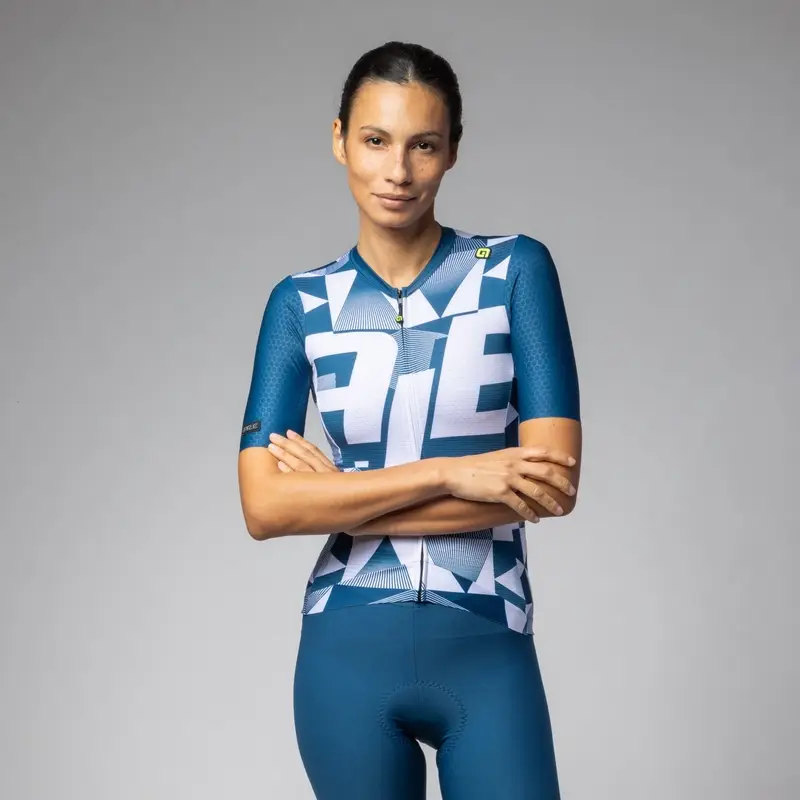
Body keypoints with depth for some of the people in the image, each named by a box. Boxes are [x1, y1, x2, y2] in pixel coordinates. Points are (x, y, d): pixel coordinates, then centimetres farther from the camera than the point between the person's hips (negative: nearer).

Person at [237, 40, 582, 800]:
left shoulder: (517, 271, -3)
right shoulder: (300, 303, 1)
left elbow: (553, 482, -11)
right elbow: (264, 506, -9)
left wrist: (342, 495, -9)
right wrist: (451, 472, -17)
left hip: (487, 651, -1)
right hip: (348, 652, 2)